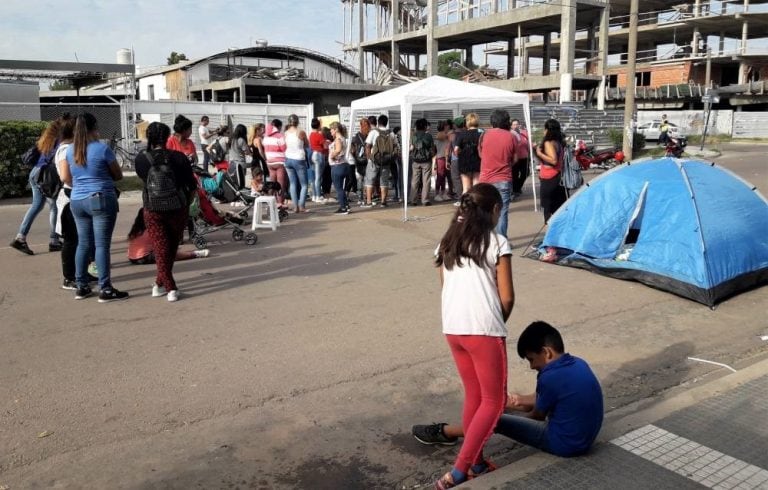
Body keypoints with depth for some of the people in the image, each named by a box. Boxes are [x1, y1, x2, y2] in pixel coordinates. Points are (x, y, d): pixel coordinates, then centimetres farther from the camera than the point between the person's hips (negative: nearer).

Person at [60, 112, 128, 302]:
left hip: (77, 201, 6)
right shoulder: (102, 148, -9)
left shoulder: (70, 150, 7)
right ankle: (105, 289, -4)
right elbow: (118, 175, -1)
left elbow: (65, 177, 12)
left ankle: (81, 287, 19)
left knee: (83, 244, 13)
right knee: (102, 245, -5)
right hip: (101, 200, -6)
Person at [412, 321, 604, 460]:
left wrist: (519, 407, 14)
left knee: (496, 421, 2)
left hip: (564, 444, -8)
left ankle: (444, 432, 20)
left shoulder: (550, 378, -24)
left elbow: (538, 415, -6)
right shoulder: (579, 364, 1)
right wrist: (521, 400, 19)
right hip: (585, 438, 8)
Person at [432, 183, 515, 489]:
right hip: (484, 330, -6)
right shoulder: (497, 243, -5)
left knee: (473, 396, 20)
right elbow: (506, 297, -6)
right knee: (493, 401, 8)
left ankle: (475, 463, 28)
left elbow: (446, 288, 13)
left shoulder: (447, 242, 11)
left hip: (452, 329, 6)